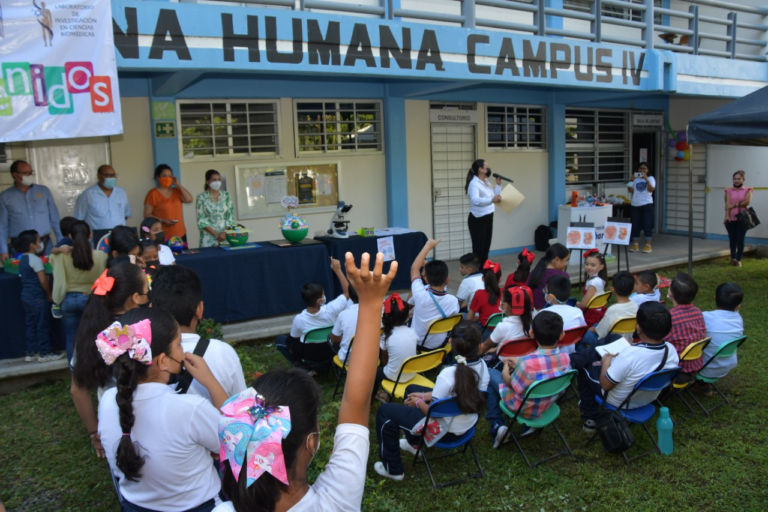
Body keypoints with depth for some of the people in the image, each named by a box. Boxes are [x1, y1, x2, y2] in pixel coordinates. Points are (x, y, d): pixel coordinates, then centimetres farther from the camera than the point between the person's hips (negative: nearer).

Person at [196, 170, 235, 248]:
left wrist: (225, 233, -10)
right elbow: (201, 221, -6)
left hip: (226, 236, 2)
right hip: (209, 238, -2)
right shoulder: (201, 198, -3)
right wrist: (216, 235, -13)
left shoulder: (226, 195, 6)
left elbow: (231, 216, 3)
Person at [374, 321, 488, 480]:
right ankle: (413, 443, 44)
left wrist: (418, 402, -2)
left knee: (385, 411, 4)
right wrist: (426, 395, 3)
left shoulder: (448, 374, -34)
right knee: (412, 389, 26)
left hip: (446, 431, -7)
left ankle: (393, 469, 16)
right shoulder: (482, 366, -12)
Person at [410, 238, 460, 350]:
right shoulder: (453, 301, -24)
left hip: (418, 344, -2)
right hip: (440, 344, 2)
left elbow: (414, 268, -11)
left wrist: (428, 246, -2)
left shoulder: (420, 295, -28)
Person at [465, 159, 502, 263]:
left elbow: (495, 195, 21)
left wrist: (498, 185, 7)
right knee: (478, 248, -5)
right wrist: (491, 200, -52)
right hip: (478, 220, -9)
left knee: (486, 247, 14)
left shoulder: (486, 181, 9)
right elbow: (475, 200, -38)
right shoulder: (474, 183, -19)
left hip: (488, 218, 9)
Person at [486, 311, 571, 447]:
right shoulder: (565, 357, -18)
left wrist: (505, 372, 3)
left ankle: (497, 424, 11)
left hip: (523, 409, -5)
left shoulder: (527, 362, -35)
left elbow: (512, 384, -18)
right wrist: (518, 365, 6)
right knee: (514, 372, 26)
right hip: (548, 405, 5)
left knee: (491, 374, 12)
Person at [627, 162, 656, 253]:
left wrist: (646, 179, -20)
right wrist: (632, 180, -11)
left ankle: (648, 245, 2)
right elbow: (630, 190, 2)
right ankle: (635, 244, 10)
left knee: (647, 225, -3)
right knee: (635, 225, 3)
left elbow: (651, 189, -11)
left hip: (647, 205, -3)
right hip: (635, 205, 3)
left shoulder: (650, 178, 5)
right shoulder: (635, 179, 12)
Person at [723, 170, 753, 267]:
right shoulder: (728, 191, 10)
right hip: (731, 219, 2)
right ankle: (733, 258, 12)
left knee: (740, 239, -2)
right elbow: (727, 204, -2)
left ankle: (738, 259, 2)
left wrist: (735, 205, -8)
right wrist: (727, 215, -15)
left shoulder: (747, 190, 6)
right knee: (732, 239, 5)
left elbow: (747, 201, -12)